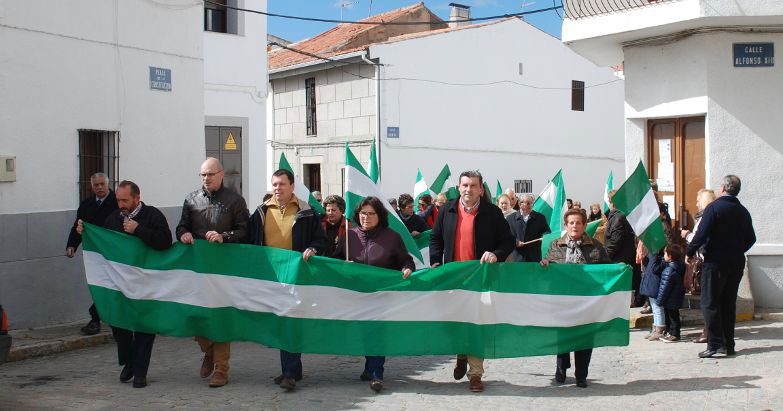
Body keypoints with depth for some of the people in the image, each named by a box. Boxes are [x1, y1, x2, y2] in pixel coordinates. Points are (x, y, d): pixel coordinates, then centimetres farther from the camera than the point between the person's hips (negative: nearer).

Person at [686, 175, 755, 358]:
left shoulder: (713, 207, -11)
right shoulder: (743, 211, 9)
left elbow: (701, 234, -17)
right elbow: (751, 239, 15)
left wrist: (689, 252, -6)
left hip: (715, 262, -6)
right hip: (737, 263, 6)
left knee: (710, 303, -2)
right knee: (729, 303, 12)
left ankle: (714, 344, -8)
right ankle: (728, 344, 14)